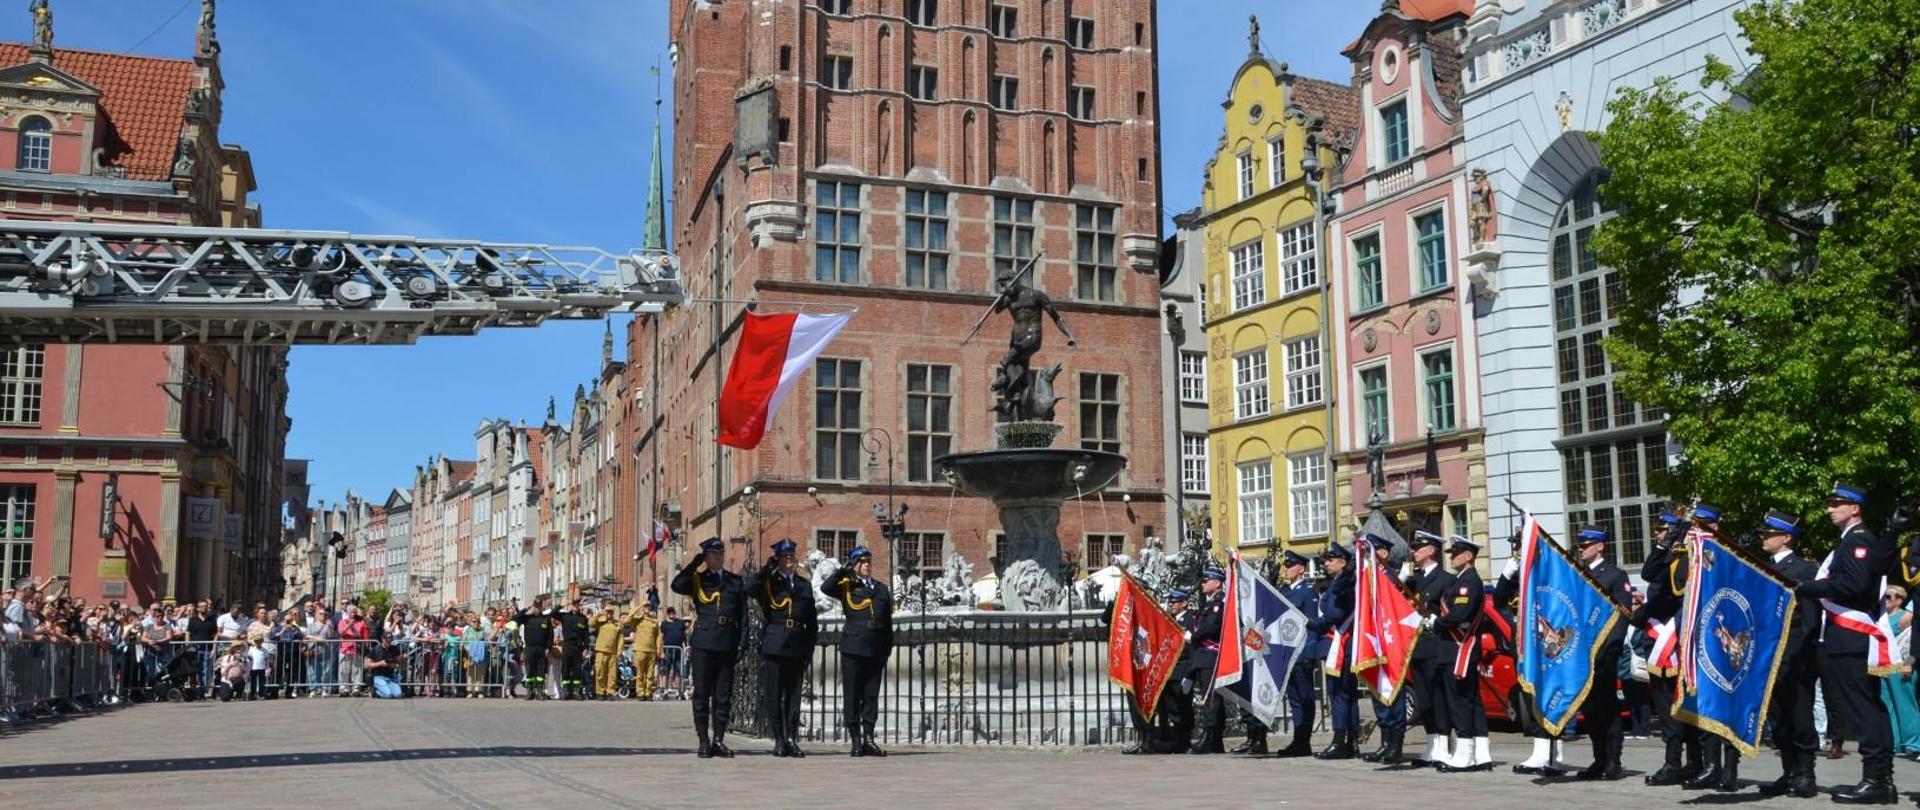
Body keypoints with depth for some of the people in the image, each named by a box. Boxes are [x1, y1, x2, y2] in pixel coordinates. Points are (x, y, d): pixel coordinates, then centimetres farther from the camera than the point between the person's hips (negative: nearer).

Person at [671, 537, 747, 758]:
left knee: (723, 694, 4)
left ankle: (718, 740, 10)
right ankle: (704, 742, 5)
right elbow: (676, 586, -14)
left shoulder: (736, 581, 13)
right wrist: (695, 563, -12)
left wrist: (742, 644, 3)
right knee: (702, 693, 0)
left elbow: (743, 614, 10)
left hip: (727, 643, 2)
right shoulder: (697, 579, 7)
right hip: (704, 642, -2)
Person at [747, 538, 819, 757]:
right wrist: (767, 568, -14)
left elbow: (812, 621, 15)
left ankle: (792, 739, 9)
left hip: (797, 647, 3)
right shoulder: (768, 583, 5)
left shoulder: (804, 585, 15)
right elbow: (749, 588, -19)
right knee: (774, 696, 0)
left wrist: (809, 649, 7)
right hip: (774, 646, -3)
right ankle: (779, 741, 5)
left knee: (794, 696, 4)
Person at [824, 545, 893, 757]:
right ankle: (855, 741, 4)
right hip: (853, 649, -3)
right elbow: (825, 587, -16)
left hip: (876, 650, 3)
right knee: (852, 696, -1)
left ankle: (868, 739, 8)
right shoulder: (847, 587, 5)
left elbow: (888, 624, 15)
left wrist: (887, 650, 10)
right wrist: (844, 570, -12)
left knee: (871, 695, 4)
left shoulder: (882, 589, 15)